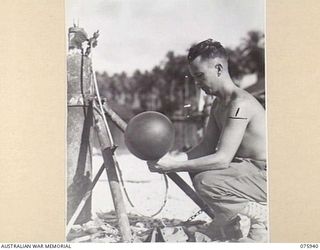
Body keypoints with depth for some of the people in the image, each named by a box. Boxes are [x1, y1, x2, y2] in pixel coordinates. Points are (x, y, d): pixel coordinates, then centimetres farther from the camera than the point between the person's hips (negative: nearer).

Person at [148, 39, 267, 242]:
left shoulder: (240, 104, -23)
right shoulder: (218, 105, 9)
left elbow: (222, 159, -28)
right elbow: (206, 148, 8)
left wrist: (174, 166, -28)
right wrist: (173, 158, -9)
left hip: (265, 177, -10)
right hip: (253, 173, 10)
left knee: (204, 181, -25)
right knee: (196, 169, 17)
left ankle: (261, 217, -6)